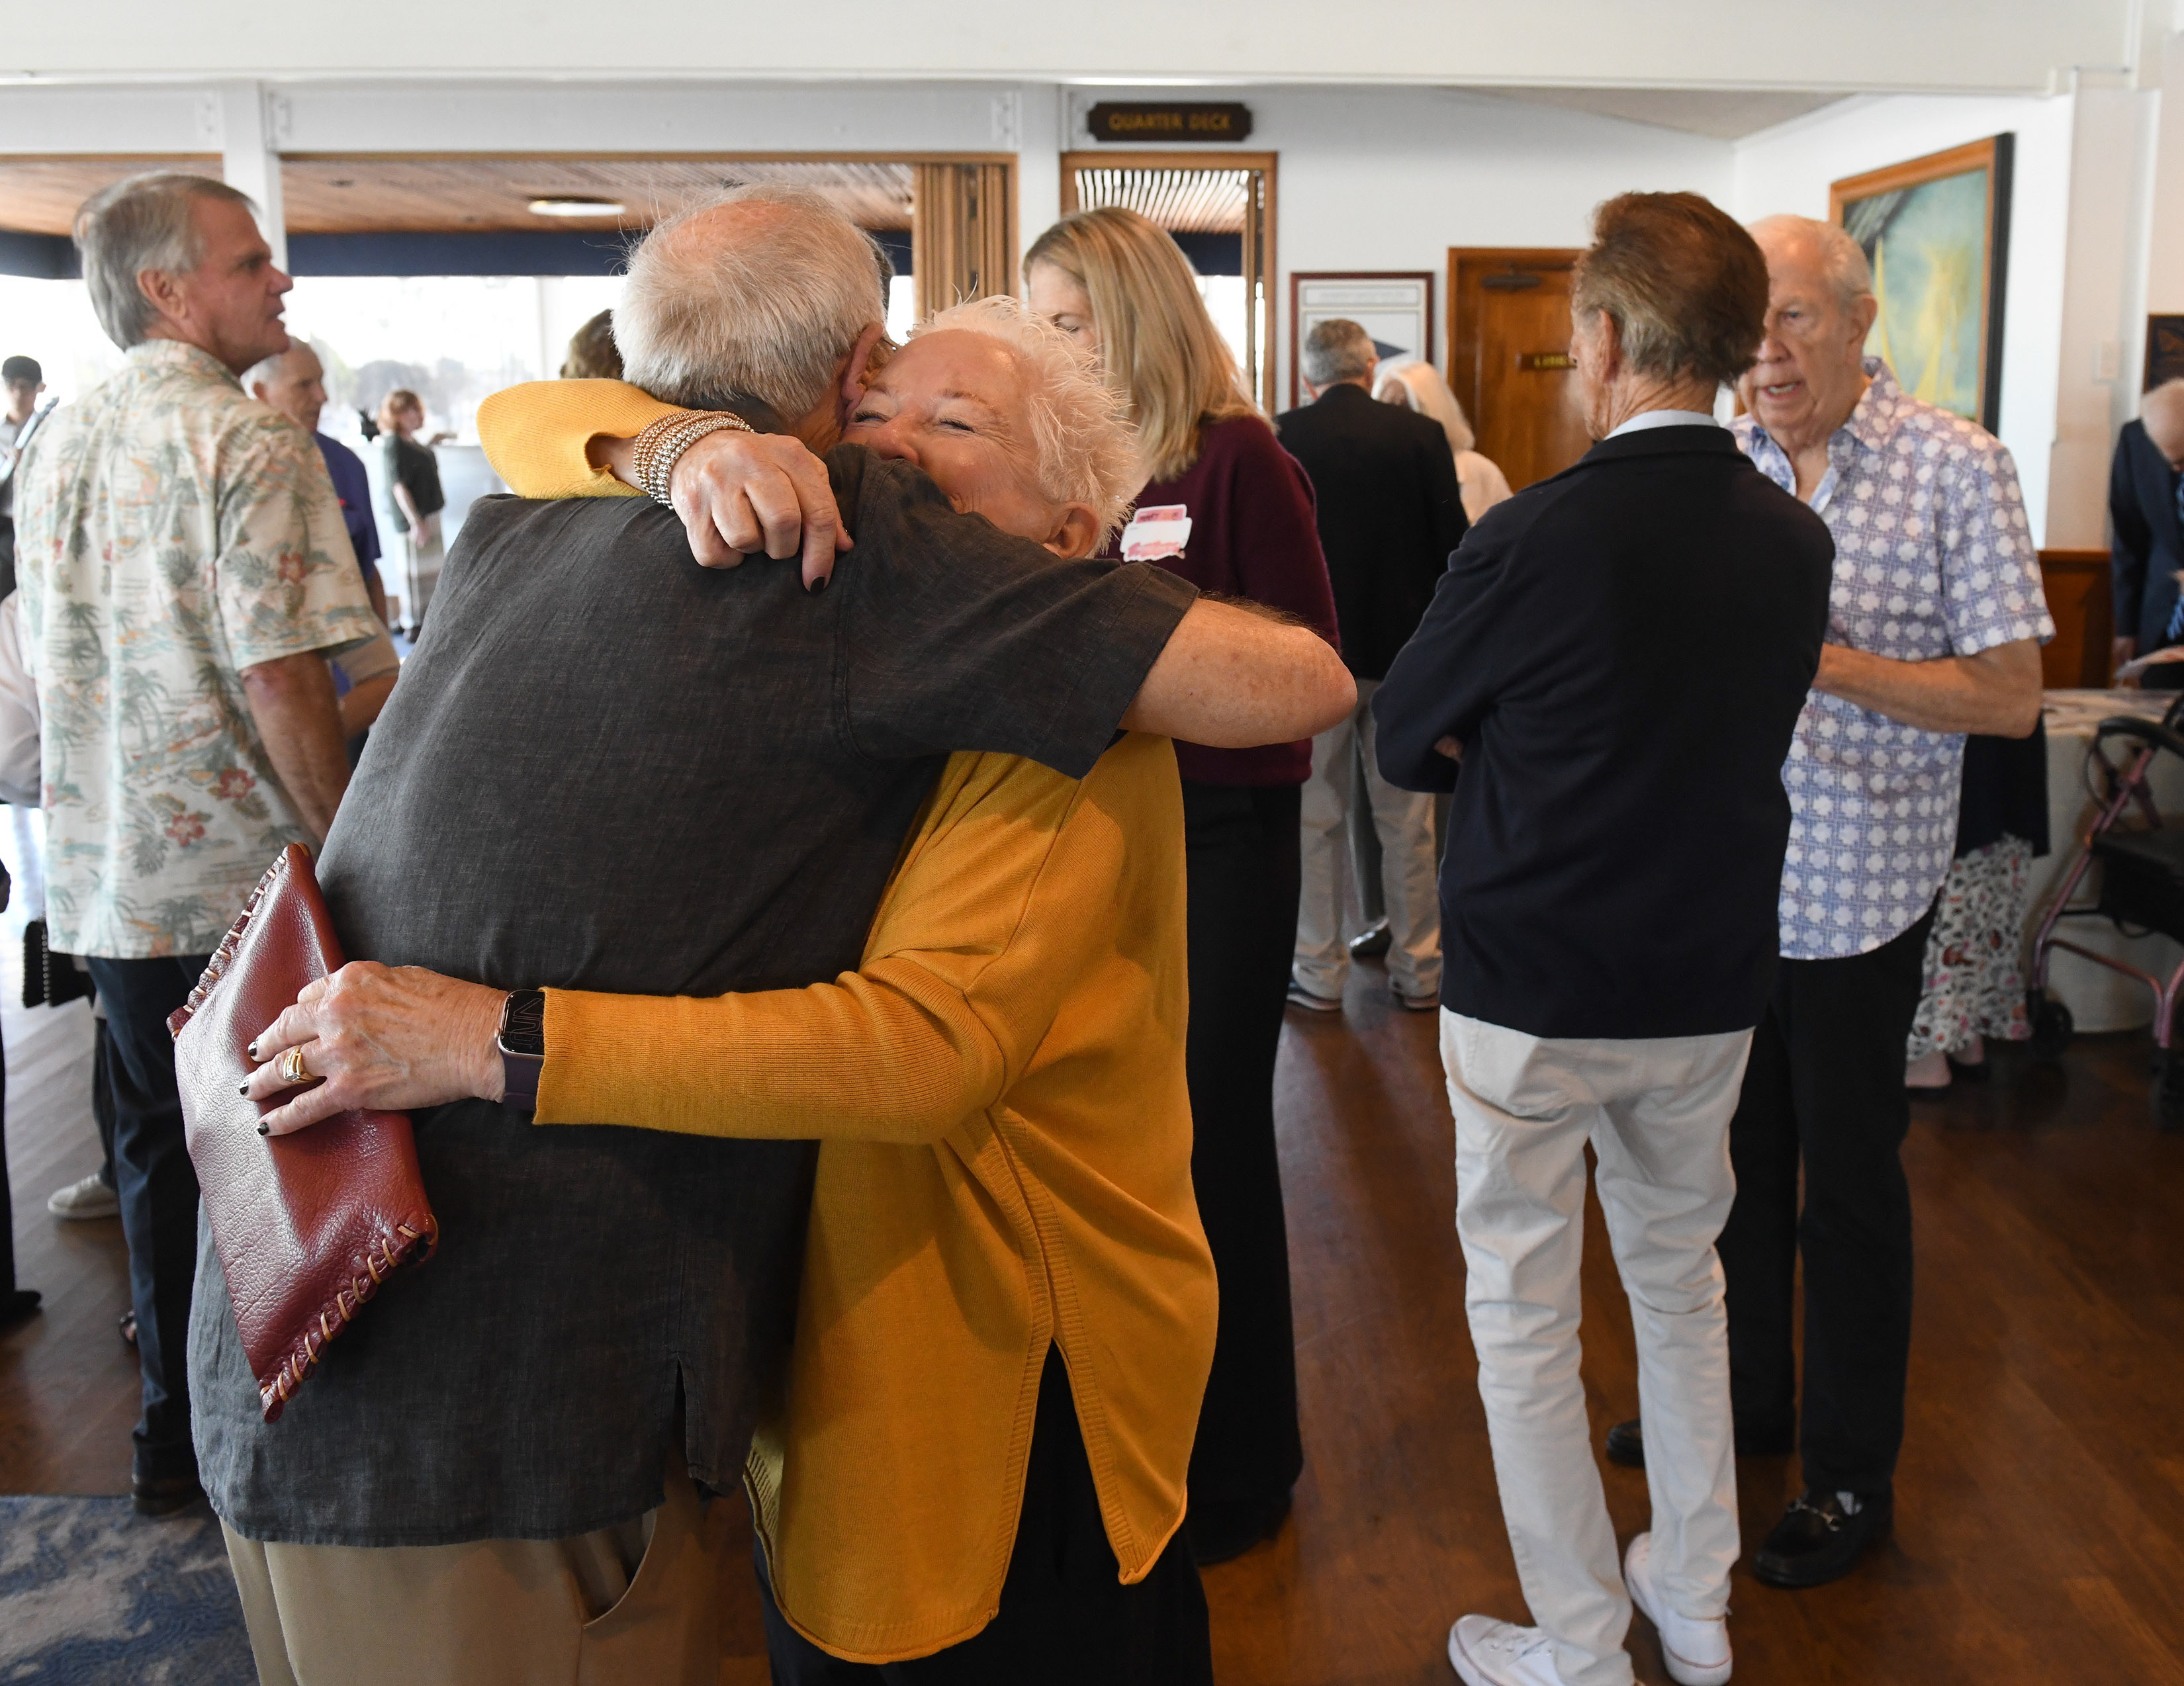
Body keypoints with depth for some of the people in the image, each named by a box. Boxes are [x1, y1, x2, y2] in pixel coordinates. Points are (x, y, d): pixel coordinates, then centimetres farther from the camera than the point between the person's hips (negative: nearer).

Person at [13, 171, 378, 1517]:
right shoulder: (252, 446, -15)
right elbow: (282, 683, -21)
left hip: (111, 881, 7)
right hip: (248, 873, -7)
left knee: (160, 1151, 16)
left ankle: (177, 1435, 27)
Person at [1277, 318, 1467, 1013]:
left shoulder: (1282, 440, -7)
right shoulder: (1420, 436, -4)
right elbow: (1453, 544, -2)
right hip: (1403, 650, 1)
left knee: (1317, 819, 8)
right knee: (1407, 821, 10)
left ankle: (1320, 972, 13)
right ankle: (1416, 971, 18)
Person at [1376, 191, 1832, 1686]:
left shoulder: (1538, 538, -20)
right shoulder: (1795, 541, -2)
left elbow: (1404, 744, -9)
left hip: (1533, 993, -6)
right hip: (1712, 986, 6)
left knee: (1525, 1324, 10)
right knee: (1682, 1283, 23)